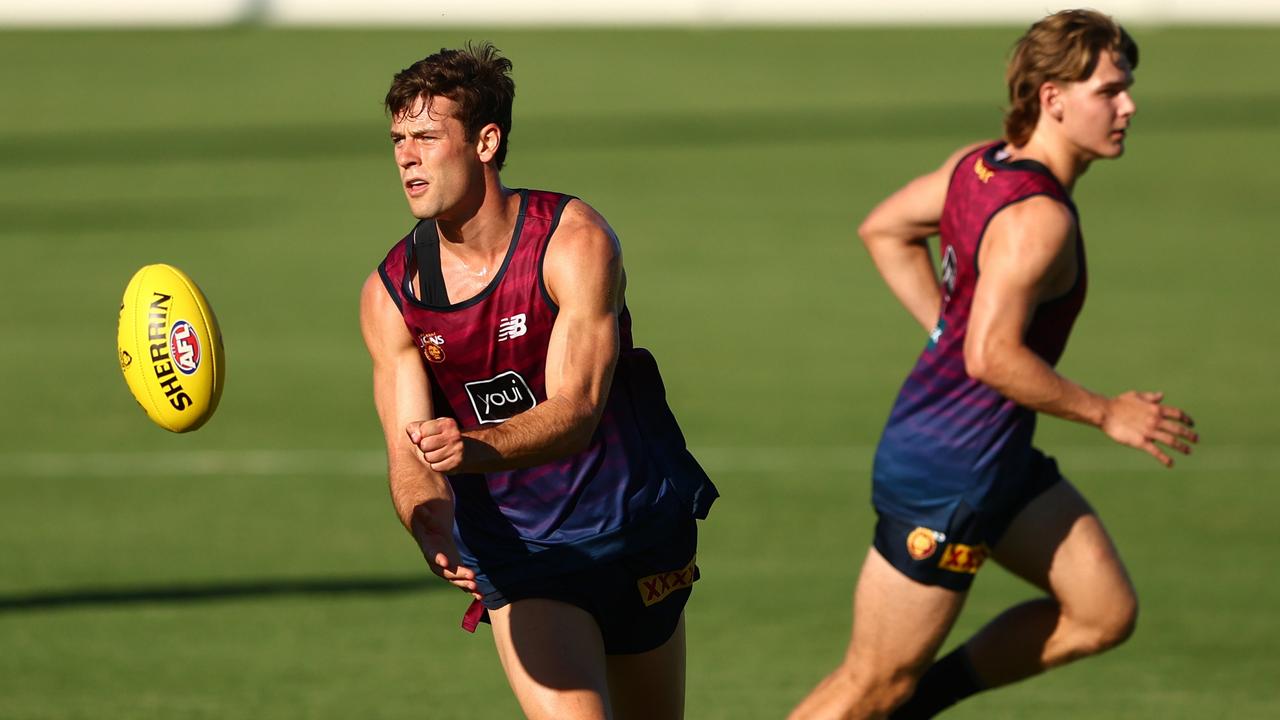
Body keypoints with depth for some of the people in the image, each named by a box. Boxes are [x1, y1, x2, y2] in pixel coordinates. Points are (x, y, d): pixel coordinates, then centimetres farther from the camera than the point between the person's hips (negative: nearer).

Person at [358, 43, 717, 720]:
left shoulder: (575, 242, -17)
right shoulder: (389, 295, -7)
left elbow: (575, 411, -27)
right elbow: (410, 454, -12)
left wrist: (477, 448, -46)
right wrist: (432, 529, -35)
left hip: (634, 526, 0)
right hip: (513, 550, 0)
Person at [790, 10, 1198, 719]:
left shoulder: (982, 162, 4)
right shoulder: (1037, 218, -24)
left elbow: (882, 229, 17)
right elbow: (992, 359, -30)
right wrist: (1106, 413, -19)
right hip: (950, 471, -10)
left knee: (1104, 614, 10)